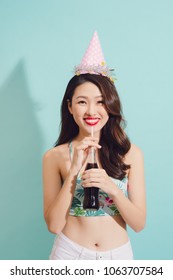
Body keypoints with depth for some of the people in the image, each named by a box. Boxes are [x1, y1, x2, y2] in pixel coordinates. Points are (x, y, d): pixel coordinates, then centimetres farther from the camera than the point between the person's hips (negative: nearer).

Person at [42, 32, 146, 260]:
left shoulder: (131, 153, -8)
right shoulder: (54, 156, -10)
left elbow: (139, 224, -7)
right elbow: (54, 225, -12)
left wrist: (113, 188, -24)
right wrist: (74, 170, -22)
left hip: (119, 254, 1)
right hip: (70, 252, -1)